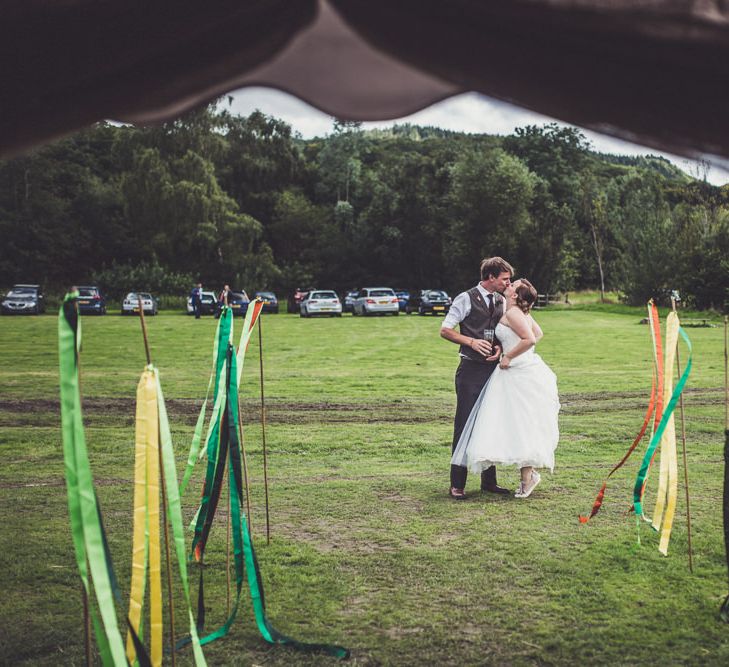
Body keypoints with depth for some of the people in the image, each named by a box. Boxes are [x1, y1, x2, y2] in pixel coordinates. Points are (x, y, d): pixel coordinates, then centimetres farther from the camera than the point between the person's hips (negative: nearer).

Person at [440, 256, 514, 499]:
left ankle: (489, 481, 21)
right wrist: (472, 342, -18)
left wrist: (499, 347, -2)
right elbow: (445, 330, -7)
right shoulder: (466, 299, -6)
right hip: (471, 370, -6)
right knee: (464, 425, -5)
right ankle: (457, 484, 2)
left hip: (494, 369, 7)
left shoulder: (501, 302, 13)